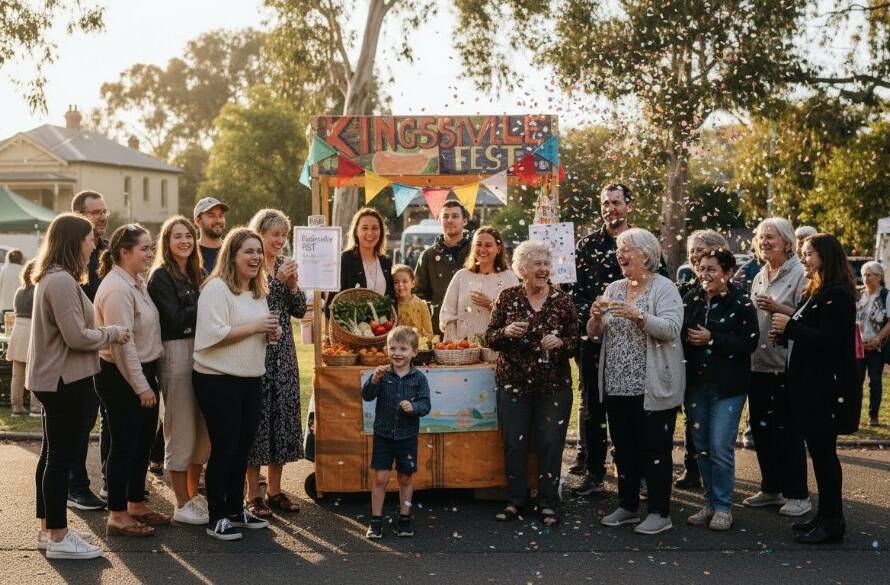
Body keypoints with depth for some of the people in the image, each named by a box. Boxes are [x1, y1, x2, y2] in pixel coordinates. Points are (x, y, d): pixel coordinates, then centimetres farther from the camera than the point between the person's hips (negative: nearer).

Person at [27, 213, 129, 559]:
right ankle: (57, 538, 2)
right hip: (64, 380, -11)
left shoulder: (51, 278, 13)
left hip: (53, 379, 11)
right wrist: (112, 333, -8)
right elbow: (77, 337, -22)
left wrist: (104, 333, 8)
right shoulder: (62, 281, -20)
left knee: (53, 454, 16)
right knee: (62, 456, -5)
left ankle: (48, 529, 25)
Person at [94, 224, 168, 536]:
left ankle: (136, 504, 28)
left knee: (143, 442, 16)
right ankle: (117, 515, 9)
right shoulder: (117, 288, -19)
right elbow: (122, 343, -22)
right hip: (121, 378, -9)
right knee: (124, 446, -1)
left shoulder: (137, 282, 11)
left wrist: (149, 380, 14)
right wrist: (141, 387, -19)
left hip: (143, 372, 9)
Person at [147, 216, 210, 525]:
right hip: (176, 353, -7)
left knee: (203, 428, 10)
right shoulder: (161, 276, -6)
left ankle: (193, 494, 23)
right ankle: (182, 505, 6)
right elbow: (176, 319, -14)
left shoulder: (197, 275, 16)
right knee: (181, 430, -3)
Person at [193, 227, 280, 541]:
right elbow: (212, 334, -23)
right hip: (218, 380, -8)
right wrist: (254, 327, -19)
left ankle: (235, 509, 24)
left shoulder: (258, 291, 14)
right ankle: (216, 517, 7)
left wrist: (271, 333, 5)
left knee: (243, 447, 12)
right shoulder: (216, 288, -12)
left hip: (251, 379, 8)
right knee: (223, 447, -3)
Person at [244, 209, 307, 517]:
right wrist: (277, 281, -18)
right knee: (257, 415, -3)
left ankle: (275, 489, 18)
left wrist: (292, 285, -6)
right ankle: (253, 493, 6)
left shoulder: (285, 265, 11)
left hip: (283, 352, 6)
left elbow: (299, 310, 10)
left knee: (283, 413, 8)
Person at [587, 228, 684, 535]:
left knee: (654, 449, 0)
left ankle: (660, 512, 9)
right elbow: (595, 334, 13)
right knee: (624, 448, 14)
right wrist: (596, 317, -9)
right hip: (617, 385, 7)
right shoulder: (614, 288, 13)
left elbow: (671, 329, -19)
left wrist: (638, 316, -30)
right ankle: (628, 506, 25)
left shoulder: (664, 288, -6)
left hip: (652, 387, -6)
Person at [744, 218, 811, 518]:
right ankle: (771, 489, 25)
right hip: (758, 363, 8)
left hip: (786, 365, -8)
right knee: (760, 428, 12)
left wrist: (778, 308, -24)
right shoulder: (759, 276, 15)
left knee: (787, 431, -2)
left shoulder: (800, 274, -8)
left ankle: (798, 494, 10)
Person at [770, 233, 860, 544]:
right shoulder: (814, 292, 16)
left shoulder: (837, 295, -14)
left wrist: (791, 326, -17)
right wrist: (784, 334, 2)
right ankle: (825, 515, 21)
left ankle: (833, 523, 4)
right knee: (819, 451, 13)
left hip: (828, 387, -9)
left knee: (823, 451, -4)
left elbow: (829, 340, -22)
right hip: (810, 386, 9)